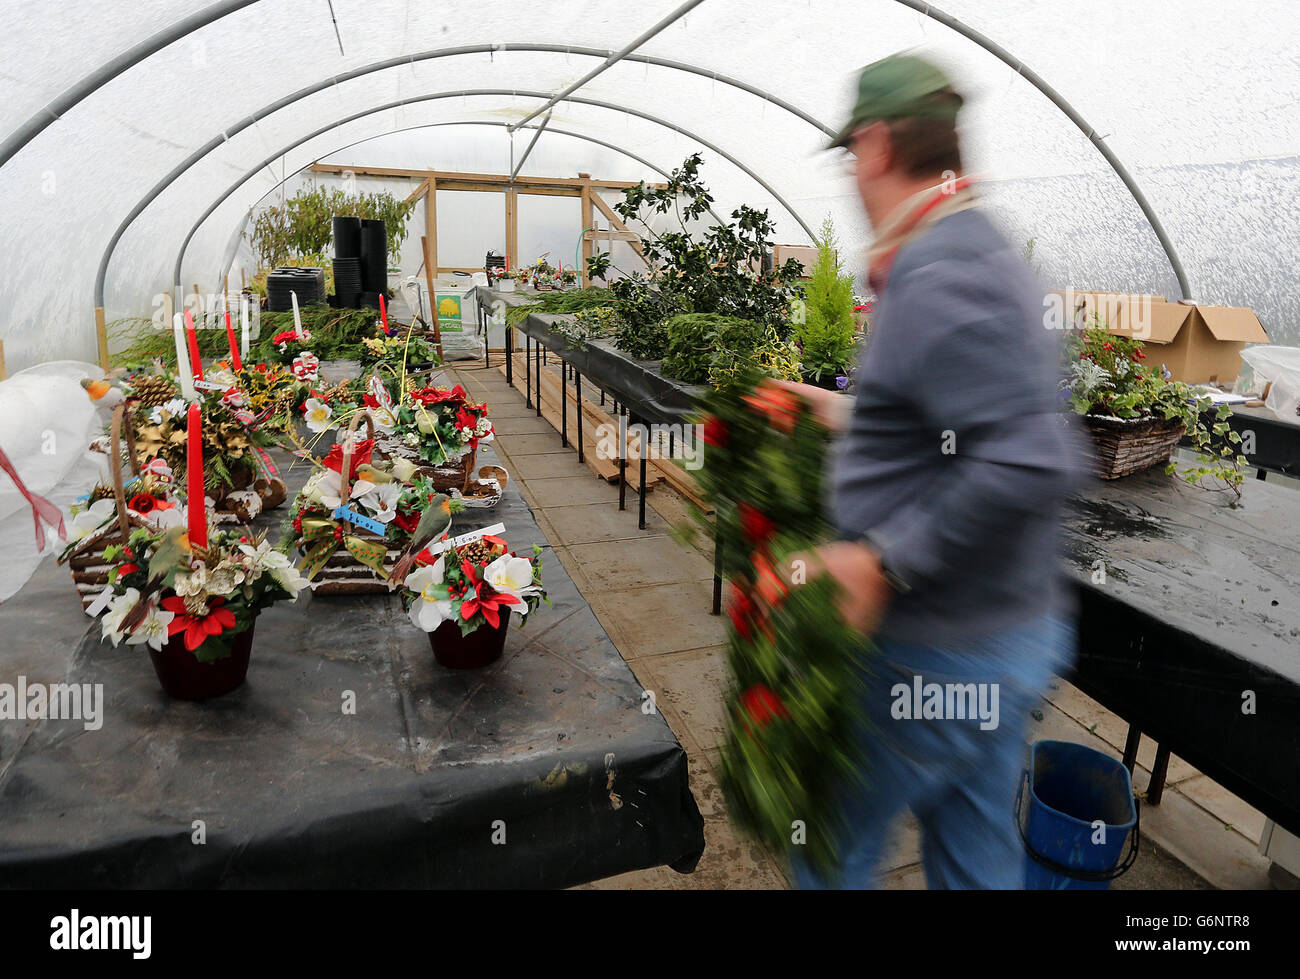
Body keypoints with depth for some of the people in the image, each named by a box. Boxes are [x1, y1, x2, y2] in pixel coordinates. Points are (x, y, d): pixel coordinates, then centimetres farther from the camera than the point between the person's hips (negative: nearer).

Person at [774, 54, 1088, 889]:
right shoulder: (987, 253, 10)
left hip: (937, 653, -10)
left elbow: (1031, 464, -32)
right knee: (979, 855, 25)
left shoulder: (936, 279, -23)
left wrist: (885, 560, -25)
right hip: (1012, 633, 10)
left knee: (831, 849, 13)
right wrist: (849, 414, 25)